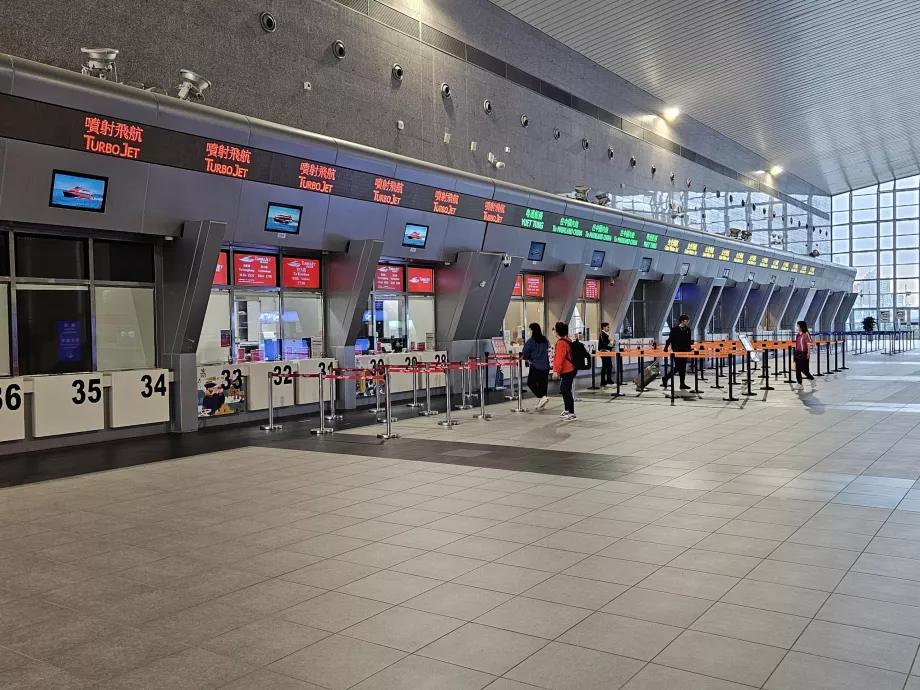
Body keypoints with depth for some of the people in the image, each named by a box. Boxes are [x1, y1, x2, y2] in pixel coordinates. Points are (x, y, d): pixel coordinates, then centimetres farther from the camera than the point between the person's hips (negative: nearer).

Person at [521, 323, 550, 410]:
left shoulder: (531, 341, -11)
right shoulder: (545, 340, 6)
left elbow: (524, 353, -12)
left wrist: (527, 359, 7)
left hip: (535, 366, -6)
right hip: (545, 366, 6)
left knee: (531, 383, 6)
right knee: (542, 384, 10)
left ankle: (542, 397, -11)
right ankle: (541, 404, 14)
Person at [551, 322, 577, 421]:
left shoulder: (561, 343, -19)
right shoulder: (567, 340, 11)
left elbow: (559, 358, -25)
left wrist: (556, 371, -26)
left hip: (567, 371, -11)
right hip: (568, 370, 11)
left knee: (566, 391, -9)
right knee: (564, 390, 21)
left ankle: (571, 414, -8)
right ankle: (567, 410, 34)